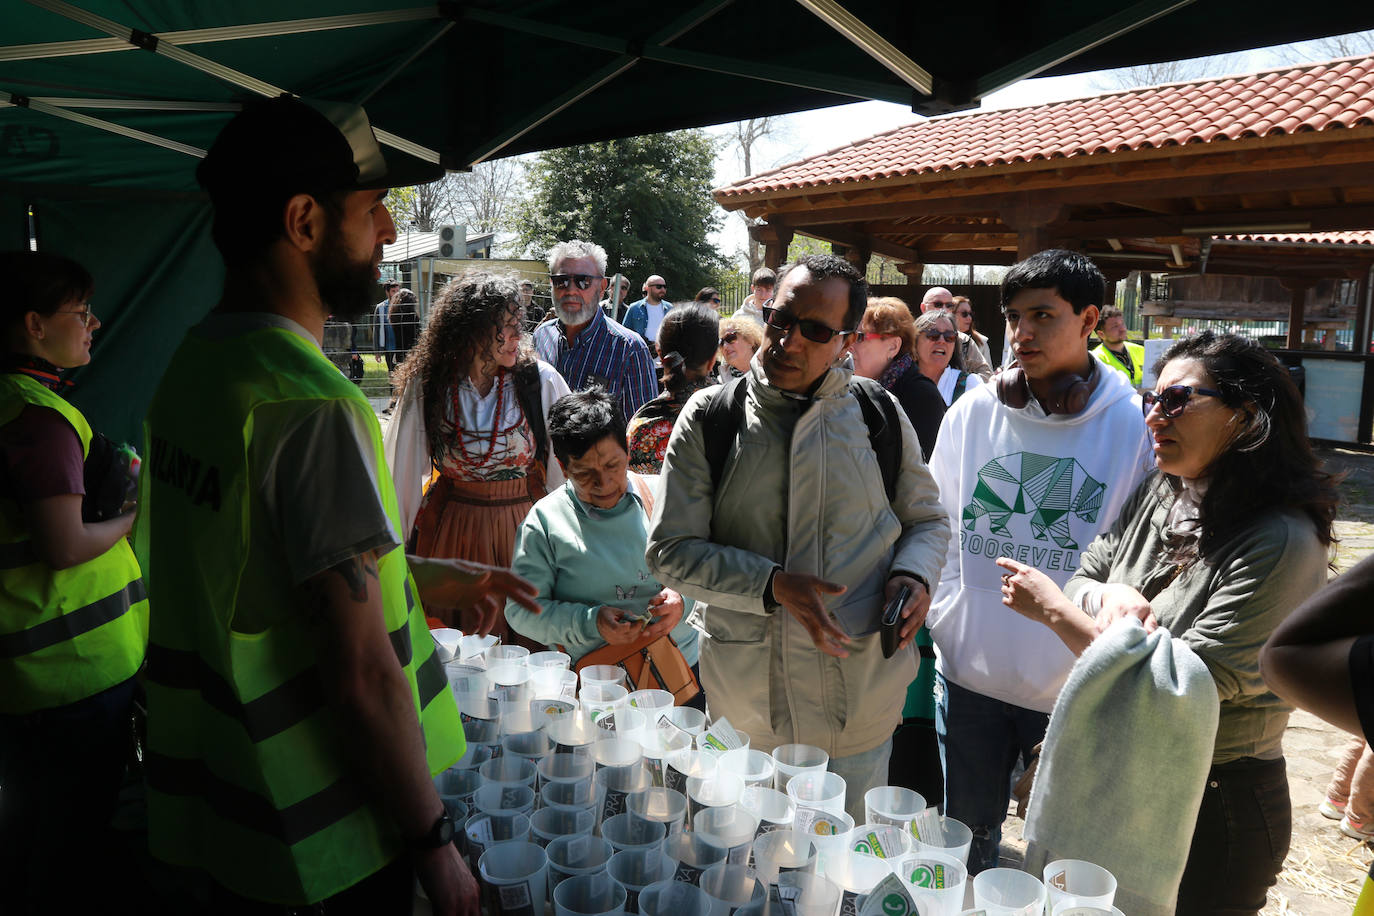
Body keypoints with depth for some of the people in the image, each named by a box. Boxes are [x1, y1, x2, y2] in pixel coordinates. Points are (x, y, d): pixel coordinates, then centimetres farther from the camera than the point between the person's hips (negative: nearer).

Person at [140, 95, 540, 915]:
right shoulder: (315, 406, -26)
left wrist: (424, 579, 13)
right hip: (324, 824, -8)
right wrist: (434, 844, -15)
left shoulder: (191, 363, 2)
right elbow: (362, 673, -26)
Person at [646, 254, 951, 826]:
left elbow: (927, 519, 13)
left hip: (861, 705, 1)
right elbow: (671, 551, -5)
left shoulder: (880, 414, 0)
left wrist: (915, 575, -9)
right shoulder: (710, 417, -4)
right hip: (745, 704, 0)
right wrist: (774, 585, -19)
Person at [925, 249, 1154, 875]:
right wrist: (947, 619, 2)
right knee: (967, 831, 19)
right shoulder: (972, 412, 0)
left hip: (1078, 688, -2)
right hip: (968, 671, 2)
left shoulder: (1136, 426, -9)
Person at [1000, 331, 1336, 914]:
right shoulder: (1157, 495, -1)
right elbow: (1081, 583, 4)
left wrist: (1054, 609, -21)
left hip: (1214, 808, -7)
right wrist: (1111, 596, -20)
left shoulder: (1281, 542, -23)